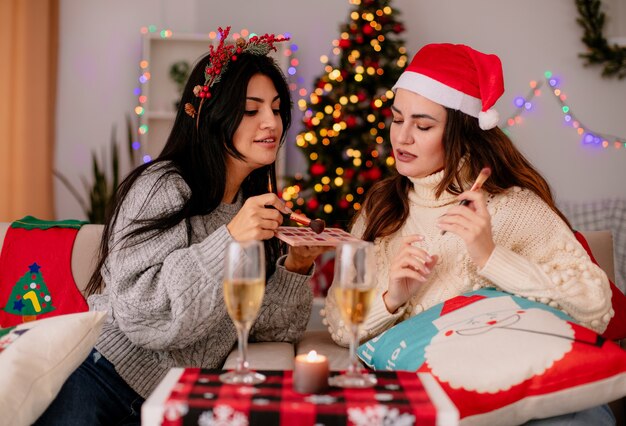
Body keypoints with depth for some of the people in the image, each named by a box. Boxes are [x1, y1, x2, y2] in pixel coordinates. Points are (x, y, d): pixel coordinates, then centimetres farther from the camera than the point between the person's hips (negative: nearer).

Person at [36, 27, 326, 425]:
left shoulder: (255, 207, 9)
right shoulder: (162, 187, -9)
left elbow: (269, 325, 7)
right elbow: (139, 316, -18)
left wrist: (295, 268, -10)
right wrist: (228, 240, -24)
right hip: (101, 377, -5)